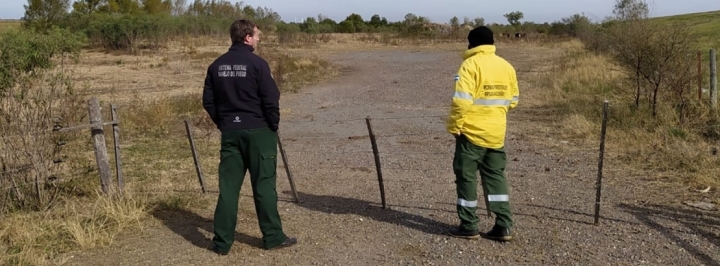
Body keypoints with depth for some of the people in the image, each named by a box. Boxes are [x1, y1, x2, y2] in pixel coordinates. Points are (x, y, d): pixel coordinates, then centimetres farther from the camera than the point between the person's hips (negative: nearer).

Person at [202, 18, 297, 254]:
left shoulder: (217, 66, 5)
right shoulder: (257, 64, -12)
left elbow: (208, 101, 8)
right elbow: (271, 101, -13)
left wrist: (223, 124, 16)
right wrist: (273, 126, 2)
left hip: (230, 132, 5)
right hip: (258, 131, -5)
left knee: (228, 186, 7)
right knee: (264, 185, 4)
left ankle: (222, 241, 9)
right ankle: (273, 236, 12)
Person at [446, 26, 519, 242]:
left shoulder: (471, 64, -12)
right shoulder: (506, 66, 7)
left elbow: (462, 101, -20)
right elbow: (513, 100, 13)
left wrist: (454, 126, -10)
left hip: (472, 132, -6)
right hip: (496, 133, 6)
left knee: (466, 177, 5)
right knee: (496, 176, 14)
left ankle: (469, 226, 10)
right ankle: (503, 226, 13)